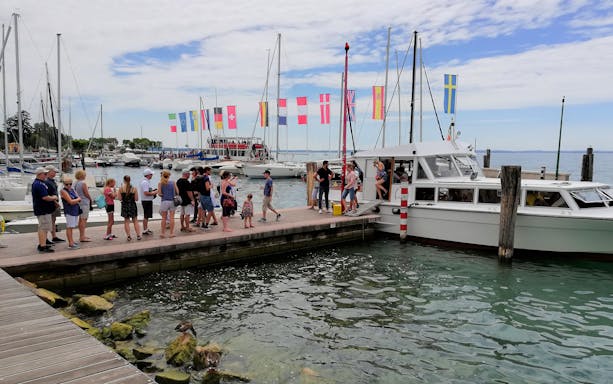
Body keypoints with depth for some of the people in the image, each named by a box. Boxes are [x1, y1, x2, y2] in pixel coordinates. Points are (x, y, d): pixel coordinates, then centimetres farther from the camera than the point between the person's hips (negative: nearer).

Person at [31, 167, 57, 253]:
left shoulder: (35, 183, 15)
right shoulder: (40, 185, -21)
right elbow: (45, 197, -26)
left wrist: (52, 198, 11)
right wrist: (54, 198, -9)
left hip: (40, 209, 11)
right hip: (43, 210, -11)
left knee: (42, 227, 19)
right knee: (44, 228, -9)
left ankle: (41, 244, 28)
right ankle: (42, 246, -8)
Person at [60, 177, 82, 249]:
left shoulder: (72, 190, 14)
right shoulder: (64, 191, -8)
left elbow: (79, 199, 7)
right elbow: (71, 202, -15)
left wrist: (75, 200, -11)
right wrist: (77, 199, 0)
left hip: (75, 211, 7)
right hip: (69, 211, -7)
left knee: (71, 227, 15)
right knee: (69, 227, -7)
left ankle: (72, 241, 23)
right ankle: (70, 244, -7)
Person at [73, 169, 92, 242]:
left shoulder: (75, 184, 9)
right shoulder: (83, 183, -15)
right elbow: (87, 194, -14)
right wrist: (90, 199, 2)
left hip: (78, 203, 9)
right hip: (84, 203, -9)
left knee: (80, 219, 16)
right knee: (84, 220, -7)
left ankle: (82, 236, 25)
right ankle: (82, 237, -7)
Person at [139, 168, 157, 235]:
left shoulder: (146, 181, 14)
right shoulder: (145, 182, -19)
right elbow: (146, 193, -26)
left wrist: (153, 191, 12)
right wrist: (154, 193, -15)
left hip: (148, 201, 11)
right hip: (146, 201, -11)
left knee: (146, 216, 17)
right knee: (146, 216, -4)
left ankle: (146, 229, 27)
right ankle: (145, 230, 1)